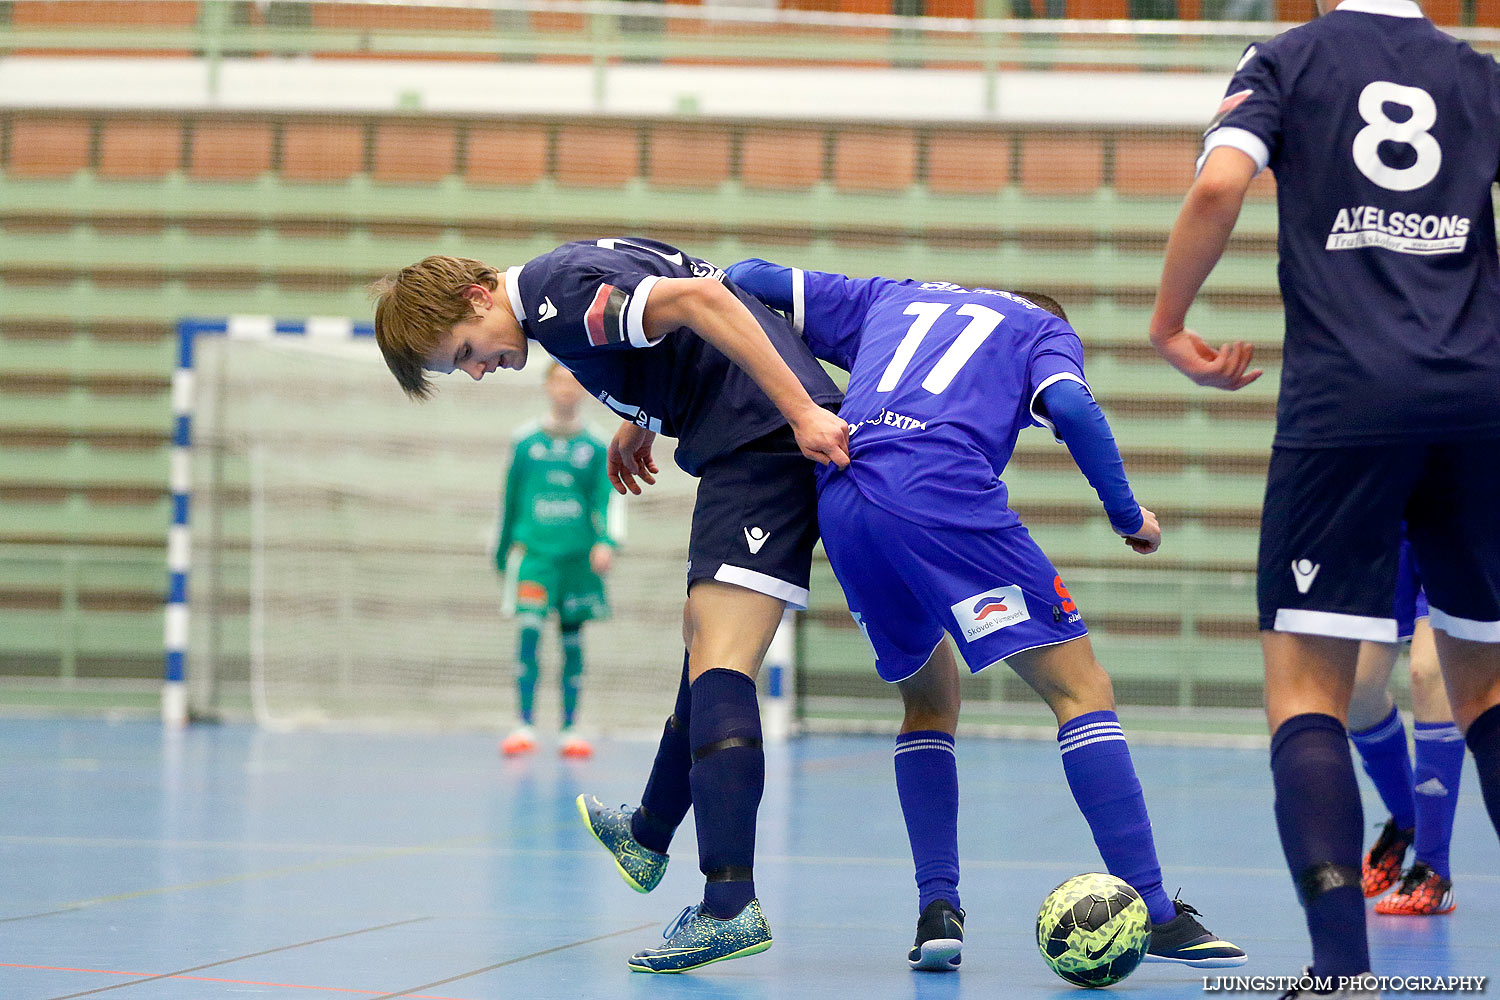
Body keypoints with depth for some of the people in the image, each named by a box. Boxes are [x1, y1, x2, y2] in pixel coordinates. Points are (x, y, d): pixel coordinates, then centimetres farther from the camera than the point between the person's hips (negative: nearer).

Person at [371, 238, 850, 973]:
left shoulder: (557, 293, -15)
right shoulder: (562, 281, 16)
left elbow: (701, 299, -25)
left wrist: (802, 412, -27)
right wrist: (643, 419, 22)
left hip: (766, 438, -10)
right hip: (769, 442, 10)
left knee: (717, 661, -16)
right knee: (703, 636, 24)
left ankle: (730, 906, -24)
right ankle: (648, 837, 41)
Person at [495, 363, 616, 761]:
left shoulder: (595, 446, 6)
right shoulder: (526, 441, 7)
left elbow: (606, 502, 2)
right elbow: (510, 500, 15)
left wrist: (605, 543, -15)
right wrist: (502, 554, 17)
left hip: (578, 556, 1)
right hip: (533, 549, -1)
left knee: (572, 639, 4)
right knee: (529, 627, -15)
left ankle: (570, 730, 11)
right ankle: (524, 726, -15)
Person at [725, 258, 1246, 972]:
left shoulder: (888, 299, 35)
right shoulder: (1047, 329, 24)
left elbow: (748, 279, 31)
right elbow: (1072, 409, 2)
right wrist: (1129, 518, 11)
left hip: (838, 500, 5)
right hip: (944, 492, -5)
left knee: (930, 700, 24)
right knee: (1081, 688, 1)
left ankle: (936, 908, 10)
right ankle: (1152, 914, -9)